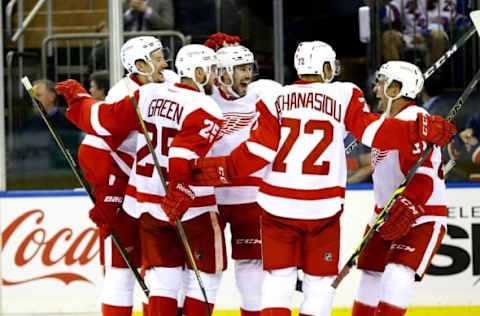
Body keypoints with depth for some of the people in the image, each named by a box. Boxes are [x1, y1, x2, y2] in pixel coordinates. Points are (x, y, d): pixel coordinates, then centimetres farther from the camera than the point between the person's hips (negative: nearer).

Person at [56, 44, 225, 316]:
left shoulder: (148, 95, 3)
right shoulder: (206, 111, -14)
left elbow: (102, 120, 8)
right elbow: (184, 154, -27)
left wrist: (77, 97, 26)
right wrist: (179, 194, -34)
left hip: (147, 200, 6)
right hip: (191, 204, -6)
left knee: (162, 273, 11)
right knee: (205, 272, 7)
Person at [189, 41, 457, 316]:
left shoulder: (274, 100, 3)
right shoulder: (344, 95, 1)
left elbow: (259, 152, -6)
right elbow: (373, 131, -8)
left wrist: (223, 169, 3)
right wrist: (421, 130, -5)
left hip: (278, 205, 1)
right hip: (323, 209, -1)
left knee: (279, 280, 9)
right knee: (320, 282, 11)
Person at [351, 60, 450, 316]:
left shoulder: (415, 120, -19)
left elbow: (423, 178, -28)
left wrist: (405, 210, -35)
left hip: (422, 218, -10)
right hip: (387, 213, 10)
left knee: (398, 274, -22)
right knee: (371, 274, 10)